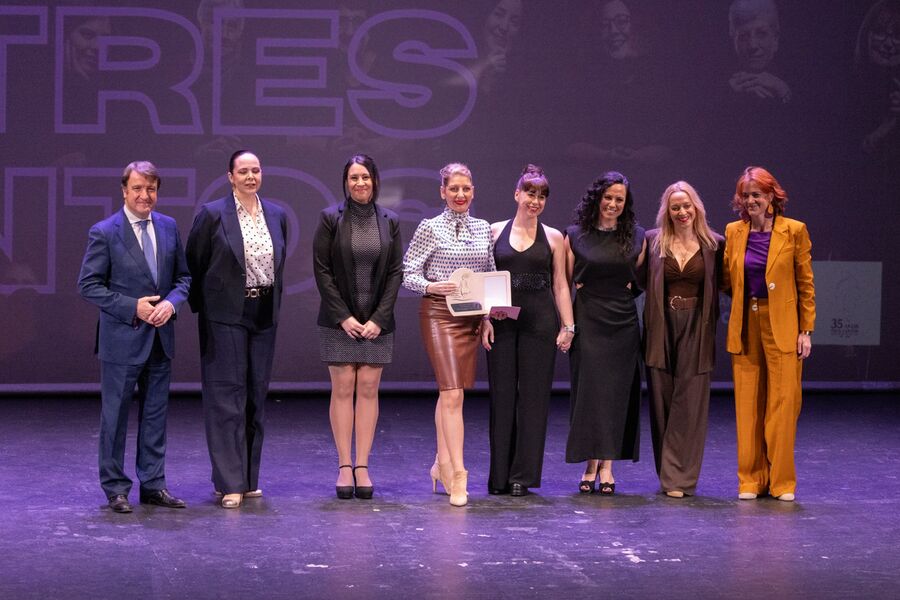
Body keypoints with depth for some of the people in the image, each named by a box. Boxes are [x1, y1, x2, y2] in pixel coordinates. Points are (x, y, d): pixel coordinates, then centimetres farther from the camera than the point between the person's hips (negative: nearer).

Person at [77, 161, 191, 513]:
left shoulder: (168, 227, 6)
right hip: (122, 338, -5)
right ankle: (115, 488, 14)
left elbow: (183, 276, 12)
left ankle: (153, 485, 19)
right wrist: (133, 307, -16)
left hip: (160, 338, 5)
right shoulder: (104, 233, -8)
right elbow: (89, 286, -9)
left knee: (155, 415, 10)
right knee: (115, 415, 3)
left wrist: (171, 302, -9)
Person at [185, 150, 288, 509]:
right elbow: (194, 264, -2)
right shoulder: (212, 214, -7)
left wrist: (273, 303, 14)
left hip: (263, 315, 5)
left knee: (256, 395, 10)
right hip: (226, 315, -5)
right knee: (227, 395, -6)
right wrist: (201, 307, 0)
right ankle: (230, 482, -5)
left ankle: (249, 477, 20)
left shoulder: (277, 216, 8)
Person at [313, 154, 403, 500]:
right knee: (343, 390, -1)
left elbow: (395, 273, 3)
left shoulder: (389, 221, 5)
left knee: (368, 390, 1)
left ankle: (362, 466, 5)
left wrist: (379, 319, -7)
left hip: (376, 321, 2)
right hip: (338, 321, -2)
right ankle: (344, 467, 3)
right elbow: (321, 270, -4)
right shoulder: (330, 218, -1)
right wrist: (343, 317, -10)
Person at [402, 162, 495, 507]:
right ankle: (458, 473, -15)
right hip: (439, 313, -5)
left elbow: (492, 277, 17)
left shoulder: (483, 229, 11)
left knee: (450, 392, 10)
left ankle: (442, 463, 21)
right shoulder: (430, 228, -3)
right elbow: (408, 273, -4)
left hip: (472, 316, 5)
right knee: (452, 393, -13)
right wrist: (431, 286, -21)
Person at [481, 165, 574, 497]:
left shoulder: (553, 238, 7)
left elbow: (560, 285, 7)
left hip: (540, 321, 0)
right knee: (502, 394, 2)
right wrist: (485, 319, -3)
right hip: (503, 322, 0)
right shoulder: (495, 232, 7)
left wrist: (568, 326, 0)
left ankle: (523, 474, 6)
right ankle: (500, 475, 9)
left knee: (533, 395, 0)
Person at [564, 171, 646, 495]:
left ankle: (607, 466, 5)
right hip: (587, 320, -1)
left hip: (623, 322, 1)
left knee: (617, 392, 1)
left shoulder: (636, 236, 6)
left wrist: (628, 288, 0)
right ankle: (590, 465, 4)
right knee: (588, 390, -3)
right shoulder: (575, 235, 3)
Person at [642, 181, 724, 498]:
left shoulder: (714, 244, 4)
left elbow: (722, 283, 9)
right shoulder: (652, 241, 5)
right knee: (661, 403, 5)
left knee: (690, 403, -4)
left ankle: (679, 478, -2)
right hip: (661, 328, 1)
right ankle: (669, 473, 17)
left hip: (696, 329, -1)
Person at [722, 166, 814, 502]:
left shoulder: (794, 231, -2)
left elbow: (806, 284, 0)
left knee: (783, 403, -3)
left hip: (782, 328, -3)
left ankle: (782, 481, 6)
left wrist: (806, 331, -4)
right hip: (745, 327, 3)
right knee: (748, 405, 4)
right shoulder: (733, 232, 9)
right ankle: (751, 480, 12)